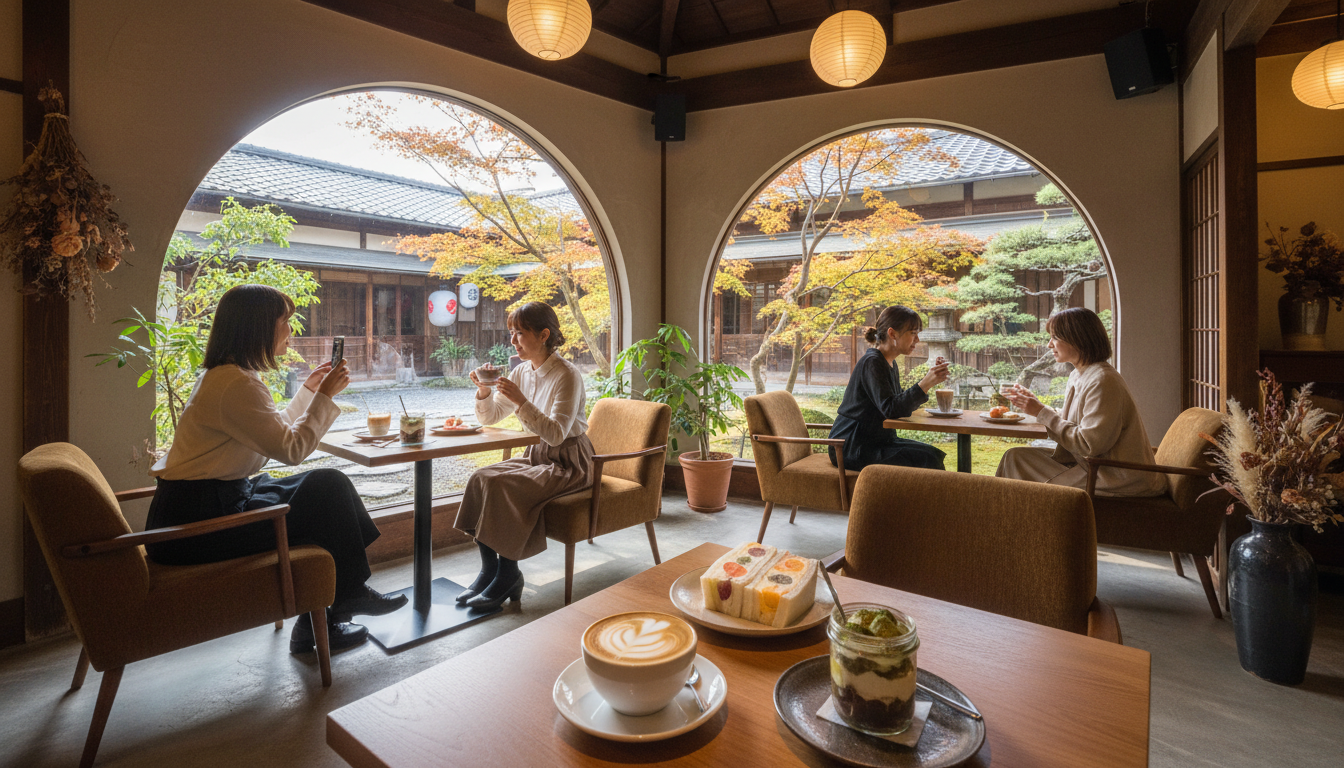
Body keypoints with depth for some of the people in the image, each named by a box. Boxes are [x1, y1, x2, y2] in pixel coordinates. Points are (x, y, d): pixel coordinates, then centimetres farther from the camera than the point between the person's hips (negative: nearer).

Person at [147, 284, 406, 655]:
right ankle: (348, 596, 9)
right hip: (196, 521, -10)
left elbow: (276, 431, 20)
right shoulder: (237, 383, -20)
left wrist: (309, 390, 19)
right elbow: (291, 448, -20)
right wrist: (324, 395, -13)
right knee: (329, 489, -9)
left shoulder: (223, 375, 13)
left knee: (325, 488, 6)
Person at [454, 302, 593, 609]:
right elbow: (489, 417, 13)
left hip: (568, 463, -7)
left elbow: (556, 434, -27)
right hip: (536, 456, 8)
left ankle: (508, 573, -9)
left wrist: (520, 401, -35)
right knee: (480, 478, -13)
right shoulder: (522, 371, 5)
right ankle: (488, 568, -4)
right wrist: (484, 392, -8)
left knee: (502, 486, -25)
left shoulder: (567, 376, -18)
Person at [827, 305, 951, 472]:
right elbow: (890, 410, -26)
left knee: (933, 454, -2)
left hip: (876, 440, 10)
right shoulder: (871, 363, -16)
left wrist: (929, 379, 8)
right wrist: (925, 384, -31)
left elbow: (903, 404, 12)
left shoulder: (890, 364, 14)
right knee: (926, 459, -18)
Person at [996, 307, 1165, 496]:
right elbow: (1068, 423, 11)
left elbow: (1090, 444, -23)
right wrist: (1035, 405, 5)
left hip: (1117, 479, -9)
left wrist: (1042, 412, -17)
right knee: (1015, 457, 0)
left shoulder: (1103, 381, -21)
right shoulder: (1078, 376, 9)